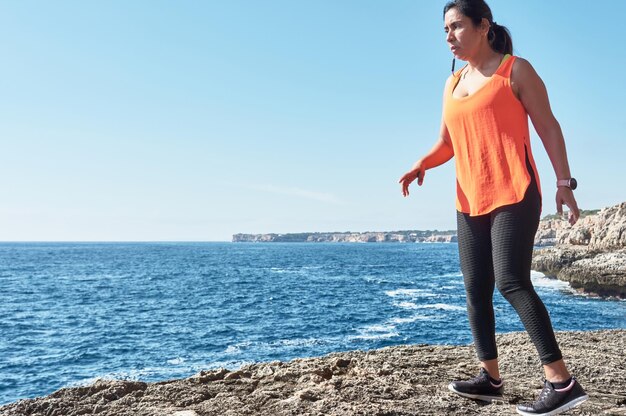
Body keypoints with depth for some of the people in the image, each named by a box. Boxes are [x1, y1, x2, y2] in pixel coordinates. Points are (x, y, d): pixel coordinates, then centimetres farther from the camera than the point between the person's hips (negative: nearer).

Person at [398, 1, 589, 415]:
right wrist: (420, 166, -5)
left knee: (512, 281, -19)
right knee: (476, 290, 5)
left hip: (514, 194, -7)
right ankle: (490, 377, 13)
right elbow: (446, 143, 16)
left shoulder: (515, 69, 1)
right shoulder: (452, 83, 17)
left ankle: (562, 382, -15)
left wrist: (564, 183, -10)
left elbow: (548, 126, -1)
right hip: (470, 201, 7)